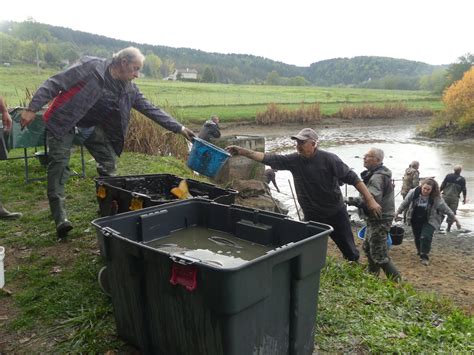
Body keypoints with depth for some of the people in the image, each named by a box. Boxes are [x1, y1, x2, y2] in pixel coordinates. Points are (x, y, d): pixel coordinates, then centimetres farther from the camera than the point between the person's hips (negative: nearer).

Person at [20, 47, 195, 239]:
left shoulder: (129, 90, -4)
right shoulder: (90, 67, -21)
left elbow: (151, 110, -1)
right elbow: (54, 83, -20)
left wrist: (179, 128, -5)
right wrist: (32, 109, -26)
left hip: (93, 127, 6)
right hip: (64, 121, -6)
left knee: (109, 163, 0)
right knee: (59, 164, -14)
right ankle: (60, 218, -14)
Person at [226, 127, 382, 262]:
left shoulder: (329, 159, -18)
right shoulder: (293, 160, -9)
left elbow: (353, 178, -16)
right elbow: (268, 159, -12)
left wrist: (370, 200, -19)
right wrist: (242, 151, -21)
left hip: (336, 213, -2)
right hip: (312, 216, 2)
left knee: (349, 250, 14)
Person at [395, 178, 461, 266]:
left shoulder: (436, 198, -20)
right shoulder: (413, 192, -16)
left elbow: (446, 209, -11)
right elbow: (405, 203, -3)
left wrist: (455, 219, -7)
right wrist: (397, 213, 4)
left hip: (429, 221, -3)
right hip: (415, 220, 3)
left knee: (426, 237, -17)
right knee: (417, 237, 14)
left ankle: (424, 256, 1)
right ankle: (419, 251, 41)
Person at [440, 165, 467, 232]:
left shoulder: (448, 176, -3)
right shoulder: (462, 179, -4)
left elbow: (442, 186, -3)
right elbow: (464, 190, 1)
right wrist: (464, 198, 13)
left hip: (446, 196, 1)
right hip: (455, 198, -1)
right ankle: (448, 227, 9)